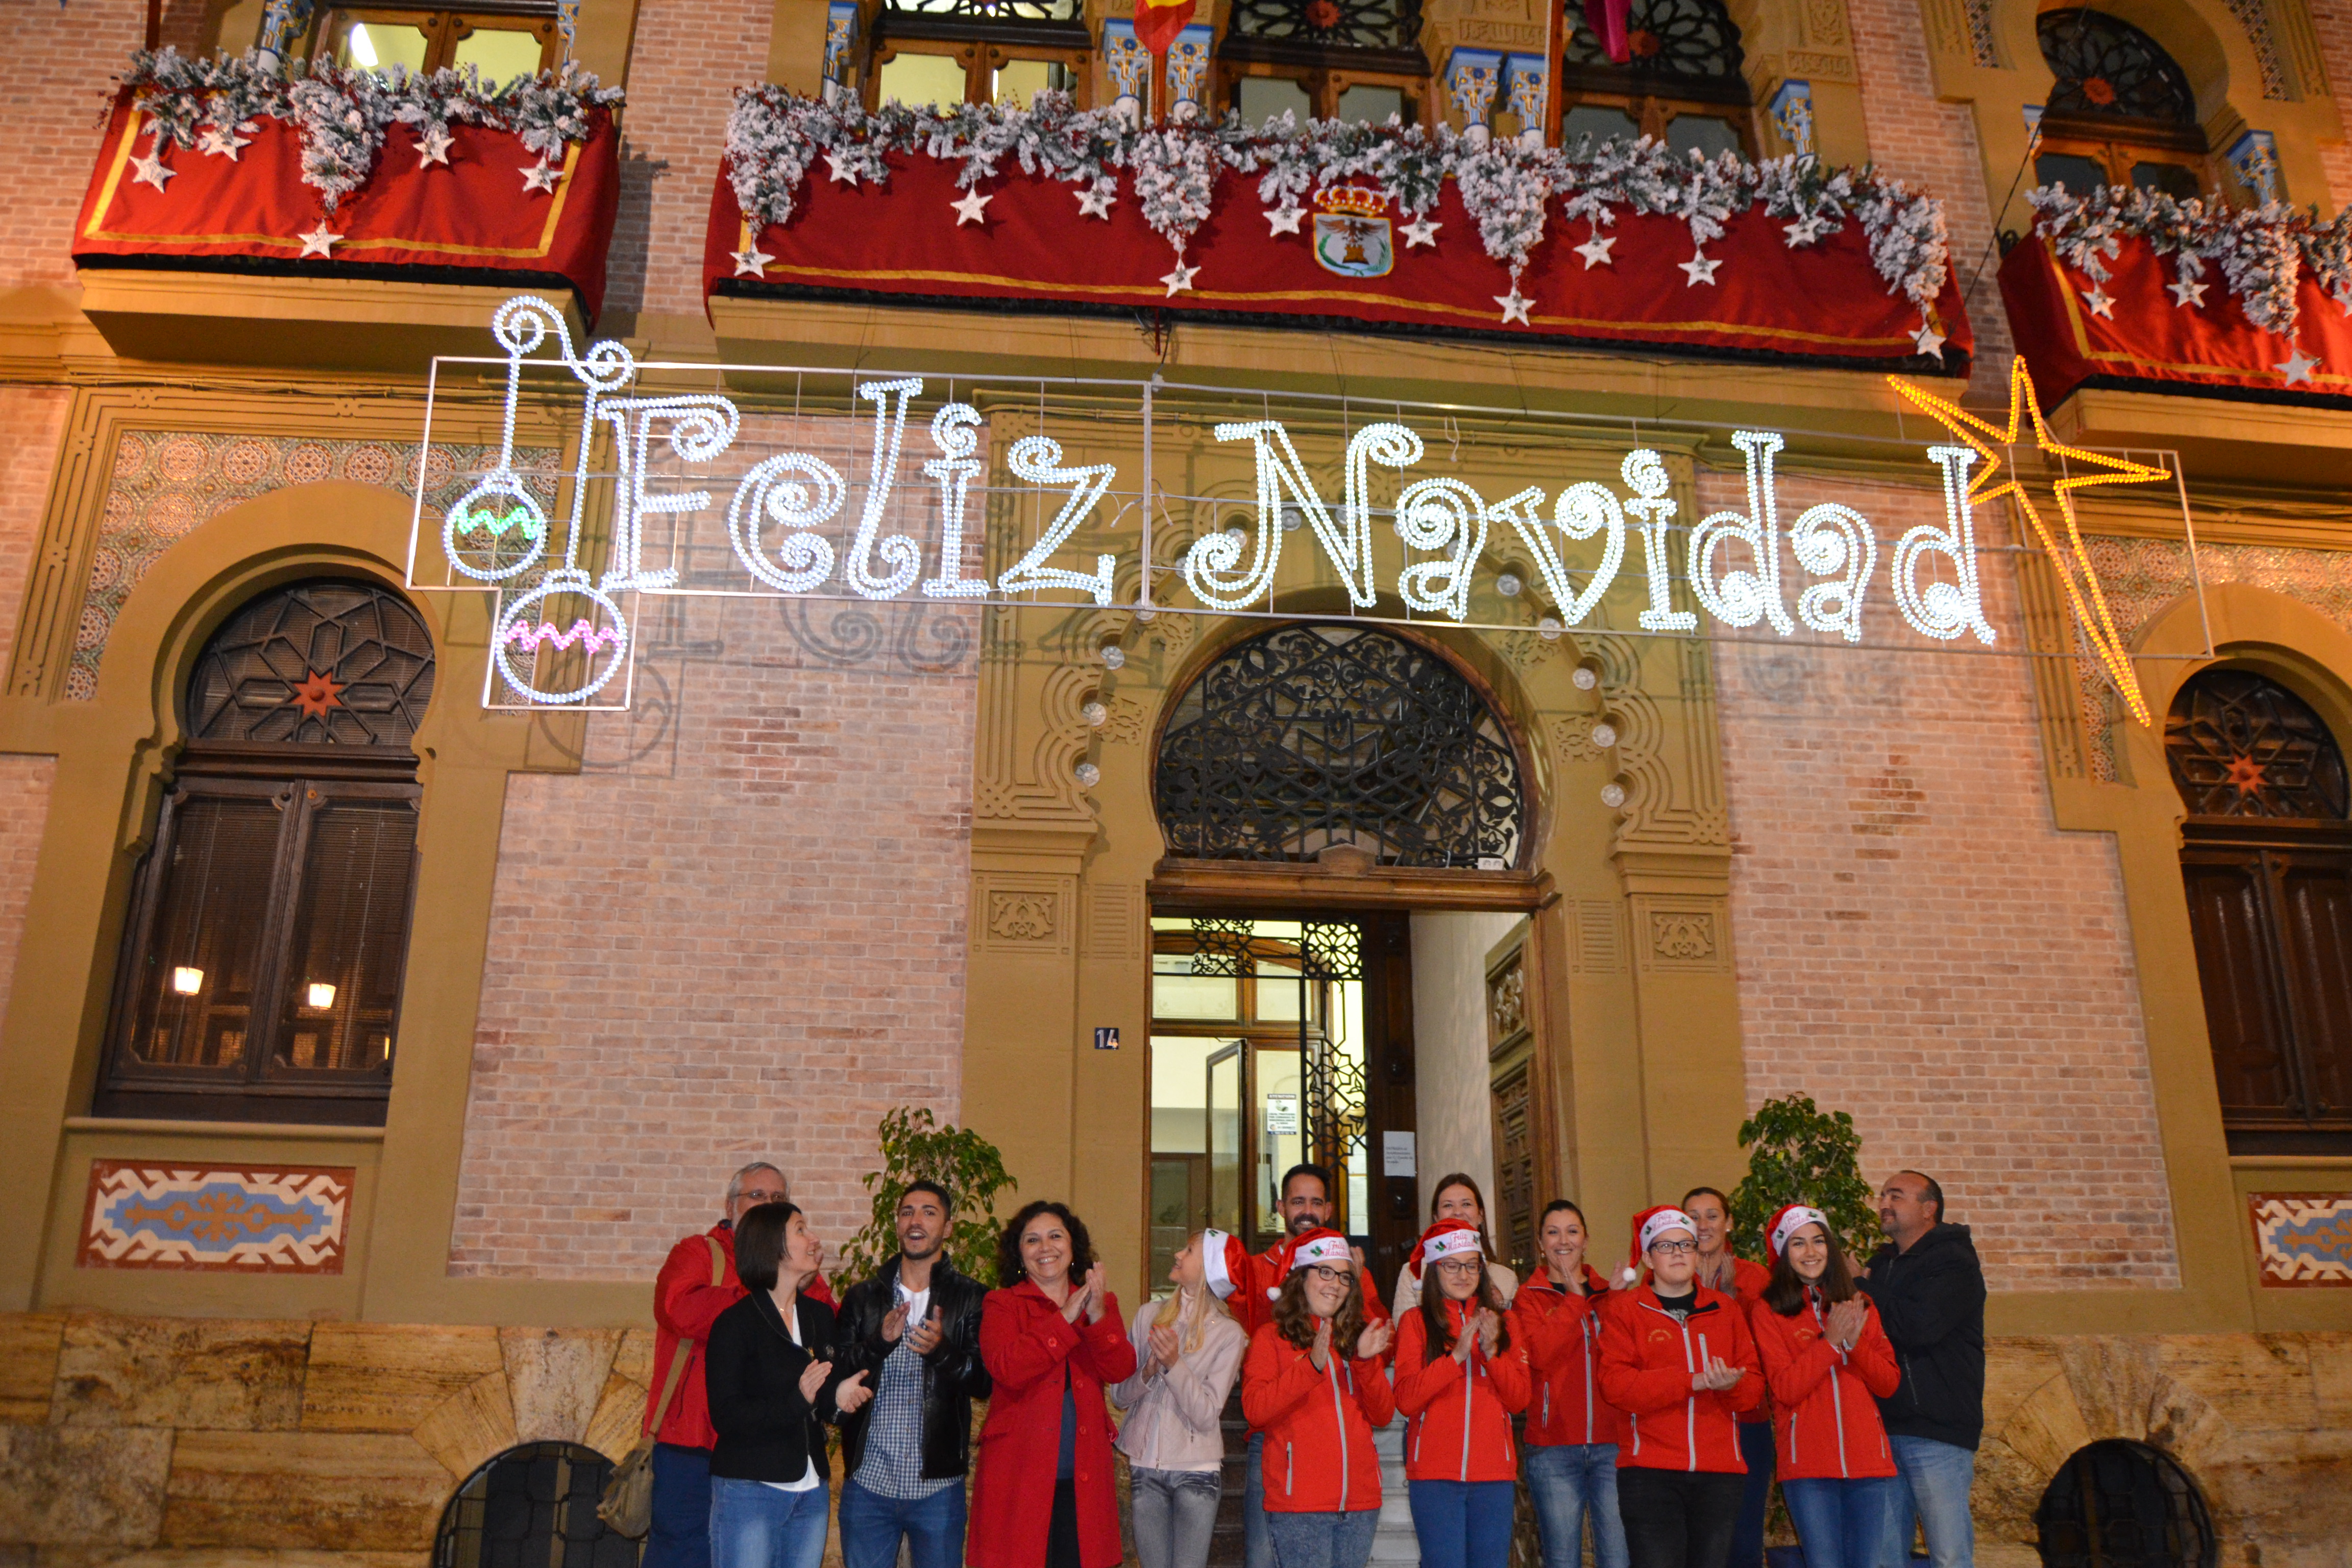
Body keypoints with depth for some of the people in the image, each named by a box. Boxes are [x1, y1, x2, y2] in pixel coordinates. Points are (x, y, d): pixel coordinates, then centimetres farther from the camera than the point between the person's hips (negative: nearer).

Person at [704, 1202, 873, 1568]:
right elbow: (726, 1417, -15)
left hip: (811, 1493, 6)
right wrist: (797, 1400, -26)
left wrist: (839, 1397, -6)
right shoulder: (735, 1324, -9)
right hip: (749, 1492, -6)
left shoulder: (820, 1316, 10)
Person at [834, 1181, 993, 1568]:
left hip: (938, 1484, -1)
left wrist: (943, 1351, -22)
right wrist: (879, 1343, -17)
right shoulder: (861, 1297, 8)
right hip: (868, 1480, 1)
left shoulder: (973, 1299, 2)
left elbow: (987, 1382, -4)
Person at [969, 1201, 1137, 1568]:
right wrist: (1066, 1318, -15)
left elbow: (1121, 1371, -2)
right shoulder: (1002, 1304, 3)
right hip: (1019, 1475, -2)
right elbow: (1006, 1369, -15)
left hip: (1082, 1478, 3)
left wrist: (1097, 1317, -18)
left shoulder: (1102, 1303, 13)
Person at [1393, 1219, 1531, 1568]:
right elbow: (1405, 1400, -9)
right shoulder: (1416, 1321, 2)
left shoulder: (1501, 1320, 12)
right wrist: (1457, 1354, -17)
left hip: (1494, 1473, 3)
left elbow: (1520, 1399, 4)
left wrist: (1492, 1351, -11)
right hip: (1435, 1474, -3)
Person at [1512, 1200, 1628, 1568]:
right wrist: (1575, 1299, -5)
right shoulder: (1528, 1297, 6)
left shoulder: (1610, 1295, 13)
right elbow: (1541, 1354, -12)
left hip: (1612, 1444, 2)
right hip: (1554, 1450, -2)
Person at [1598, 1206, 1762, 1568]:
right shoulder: (1626, 1312, 4)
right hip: (1649, 1473, -3)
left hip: (1720, 1471, 3)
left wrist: (1732, 1384, -14)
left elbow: (1755, 1387, 11)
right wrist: (1693, 1381, -17)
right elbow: (1615, 1384, -9)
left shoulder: (1726, 1309, 14)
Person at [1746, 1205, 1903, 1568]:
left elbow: (1889, 1383, 7)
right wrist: (1830, 1340, -16)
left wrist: (1855, 1342, -11)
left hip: (1870, 1461, 3)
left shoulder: (1858, 1305, 13)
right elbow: (1785, 1389, -9)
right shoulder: (1768, 1312, 0)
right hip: (1809, 1469, -3)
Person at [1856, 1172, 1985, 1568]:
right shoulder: (1882, 1263, 19)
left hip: (1937, 1433, -7)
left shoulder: (1954, 1261, -4)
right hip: (1884, 1429, 7)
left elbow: (1918, 1326, -19)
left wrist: (1863, 1287, -6)